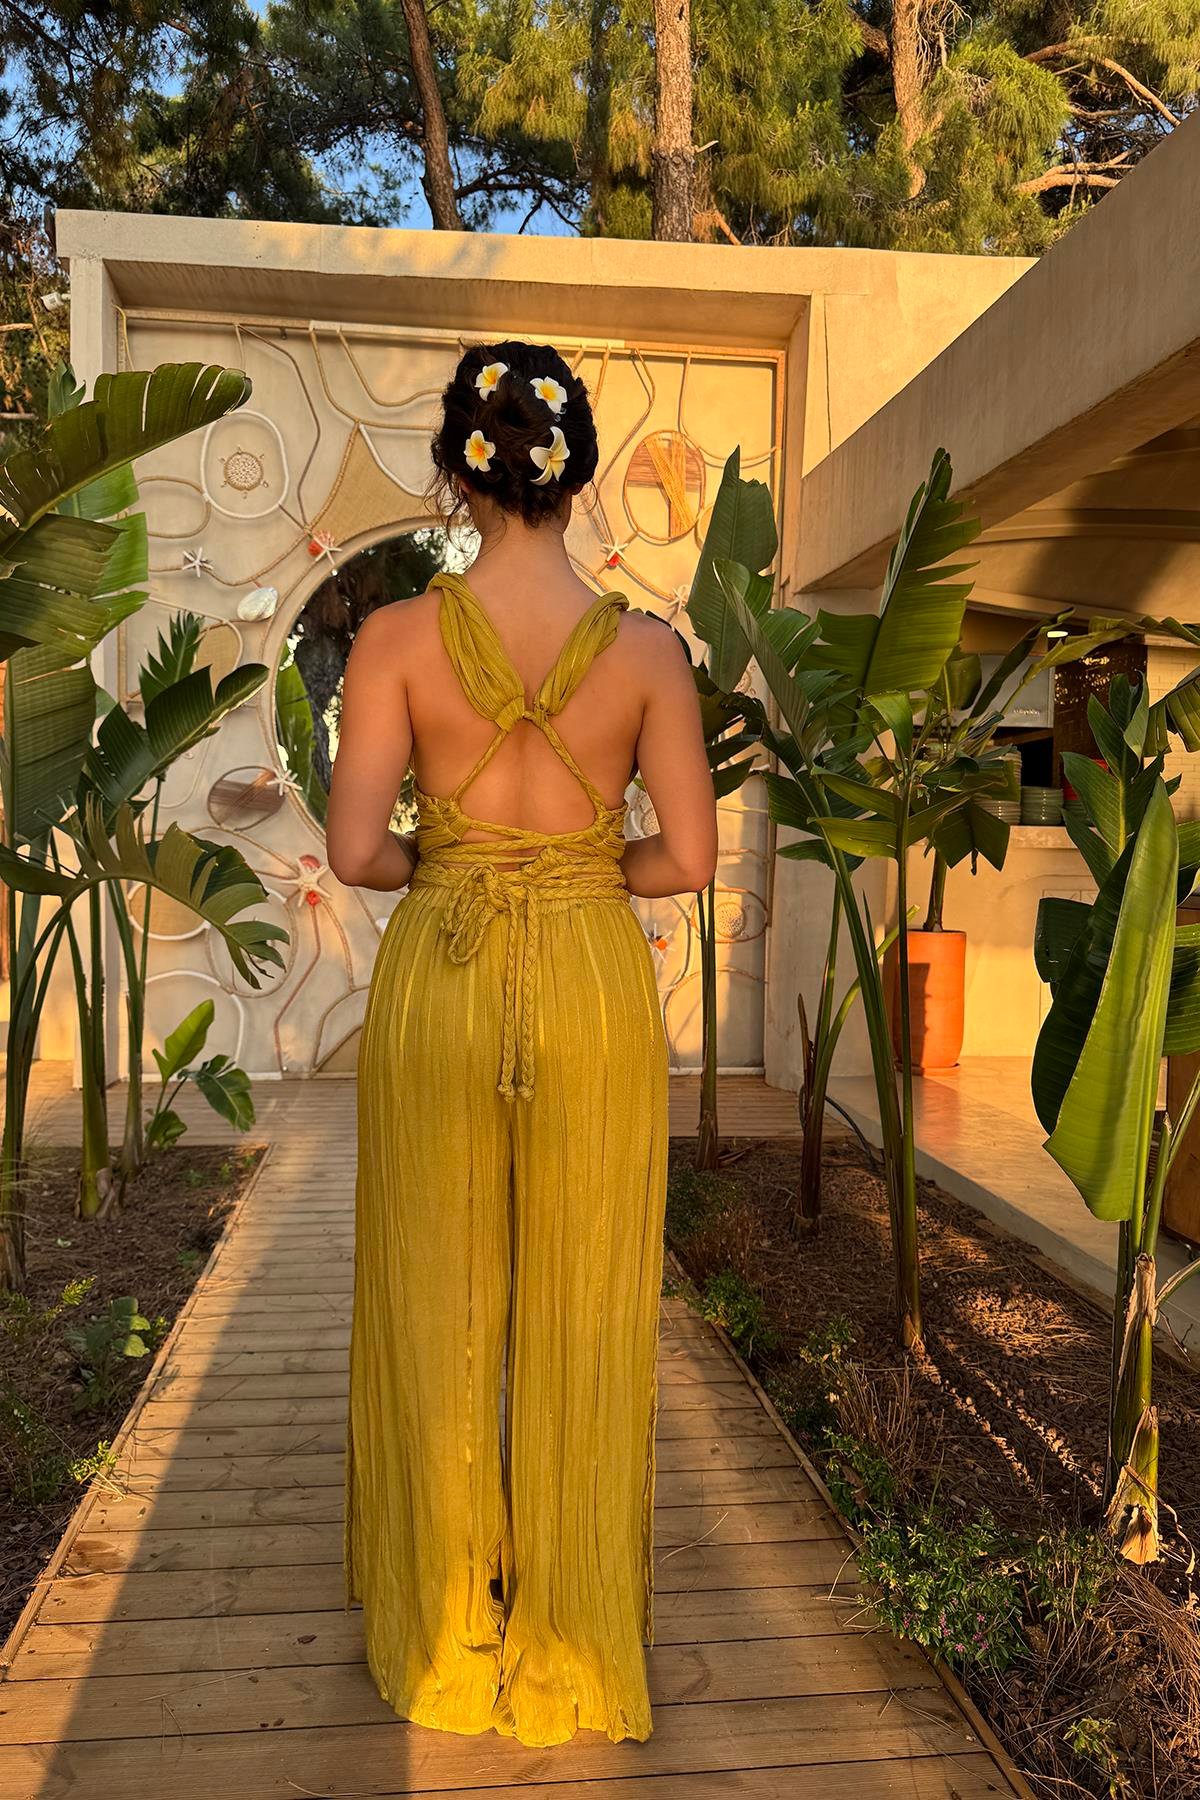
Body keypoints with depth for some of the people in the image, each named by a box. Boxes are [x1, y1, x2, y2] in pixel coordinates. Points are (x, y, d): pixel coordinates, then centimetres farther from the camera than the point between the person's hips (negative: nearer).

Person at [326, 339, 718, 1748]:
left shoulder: (398, 636, -7)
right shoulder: (646, 648, -5)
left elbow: (356, 851, -10)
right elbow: (687, 858, -4)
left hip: (436, 981, 0)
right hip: (595, 987, 1)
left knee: (438, 1311, 16)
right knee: (584, 1316, 14)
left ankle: (445, 1628, 34)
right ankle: (575, 1631, 32)